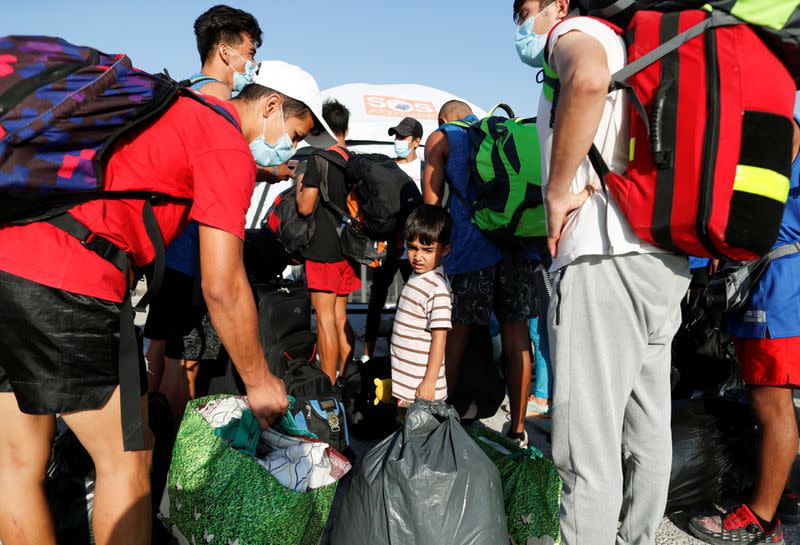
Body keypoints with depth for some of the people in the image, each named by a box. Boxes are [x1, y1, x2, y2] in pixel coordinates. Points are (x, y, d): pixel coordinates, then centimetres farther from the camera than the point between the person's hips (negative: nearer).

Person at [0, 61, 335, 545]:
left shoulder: (177, 106, 24)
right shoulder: (230, 148, -3)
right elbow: (222, 286, -8)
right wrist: (259, 382, 4)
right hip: (64, 282, -9)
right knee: (128, 457, 5)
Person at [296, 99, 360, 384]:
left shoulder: (319, 159, -10)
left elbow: (305, 207, -15)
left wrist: (300, 186, 3)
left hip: (323, 248, -7)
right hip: (348, 246, 7)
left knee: (325, 318, -4)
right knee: (340, 315, 15)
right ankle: (344, 378, 21)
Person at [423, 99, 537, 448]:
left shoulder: (441, 138, 14)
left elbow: (432, 202, 7)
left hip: (472, 239, -3)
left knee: (457, 334, 4)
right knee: (516, 334, 7)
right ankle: (518, 429, 15)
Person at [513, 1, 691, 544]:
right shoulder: (631, 54, 30)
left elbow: (588, 77, -24)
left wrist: (558, 191, -16)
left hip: (606, 258, -10)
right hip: (666, 260, 10)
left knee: (588, 447, -7)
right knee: (647, 432, 16)